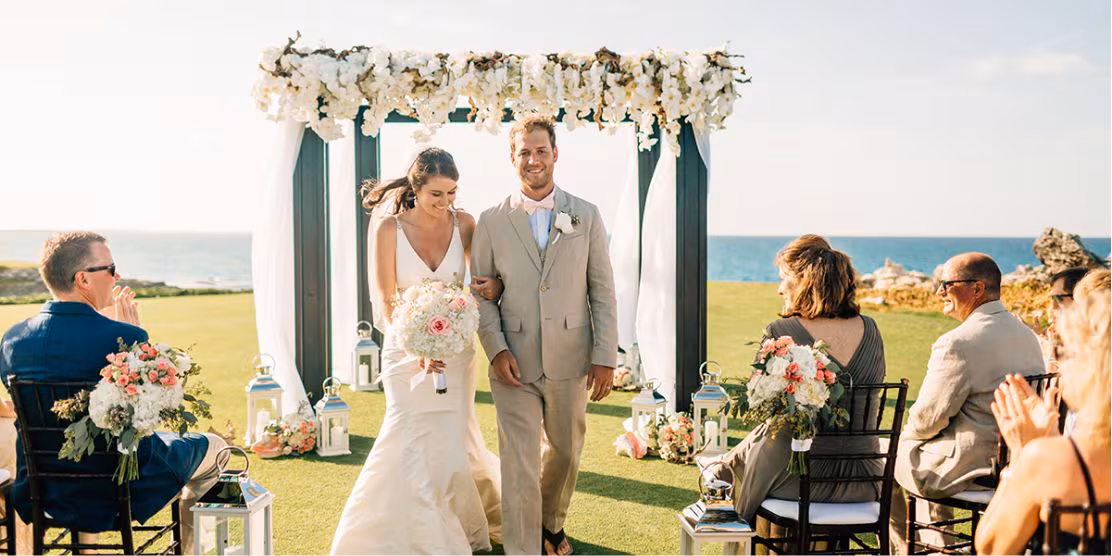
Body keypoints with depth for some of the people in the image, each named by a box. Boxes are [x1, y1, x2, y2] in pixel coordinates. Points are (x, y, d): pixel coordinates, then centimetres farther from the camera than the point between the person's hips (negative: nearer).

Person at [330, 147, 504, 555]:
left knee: (450, 441, 8)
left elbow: (486, 273, 11)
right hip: (406, 350, -2)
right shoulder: (389, 230, -11)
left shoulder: (464, 224, -4)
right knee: (412, 441, -7)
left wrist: (496, 285, -14)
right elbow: (386, 300, -10)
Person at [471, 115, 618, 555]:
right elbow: (482, 294, 3)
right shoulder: (492, 221, 1)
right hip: (514, 364, -2)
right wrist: (496, 350, -10)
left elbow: (603, 292, 2)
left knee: (565, 452, 18)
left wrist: (605, 357, -3)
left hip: (570, 361, 2)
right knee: (519, 465, -3)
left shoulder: (586, 216, 3)